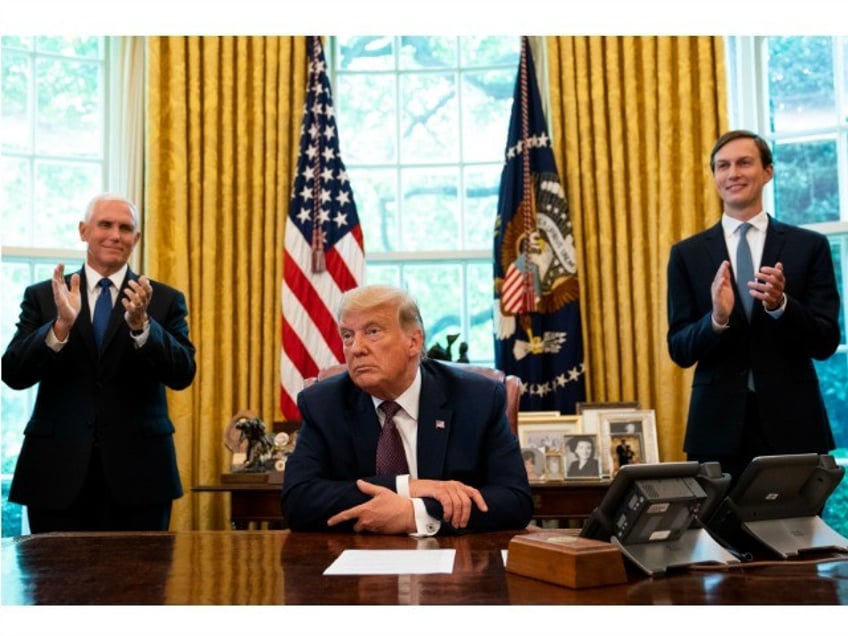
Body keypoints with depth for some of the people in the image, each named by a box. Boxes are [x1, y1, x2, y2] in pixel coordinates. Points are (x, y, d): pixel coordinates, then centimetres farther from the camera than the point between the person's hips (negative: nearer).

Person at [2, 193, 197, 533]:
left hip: (137, 471, 0)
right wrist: (61, 325, -19)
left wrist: (141, 324, -23)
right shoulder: (42, 296, 6)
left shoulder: (165, 299, 4)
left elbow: (183, 375, -7)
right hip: (57, 471, 1)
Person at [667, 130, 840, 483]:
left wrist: (781, 304, -19)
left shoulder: (809, 246, 3)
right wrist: (717, 318, -19)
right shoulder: (687, 254, 5)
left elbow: (826, 343, -1)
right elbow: (679, 351, 1)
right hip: (718, 426, 0)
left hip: (791, 423, 0)